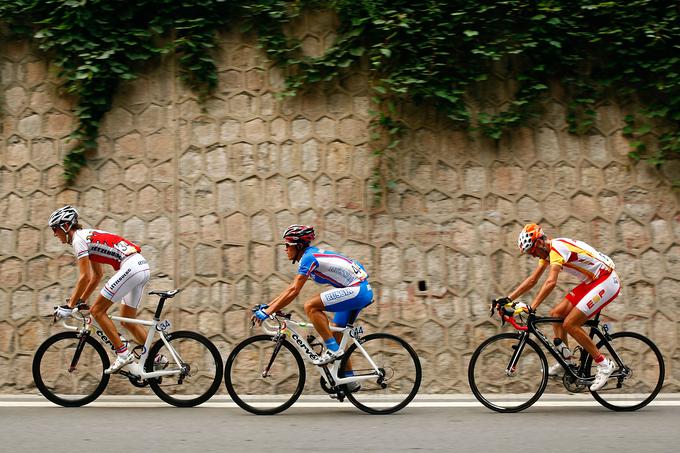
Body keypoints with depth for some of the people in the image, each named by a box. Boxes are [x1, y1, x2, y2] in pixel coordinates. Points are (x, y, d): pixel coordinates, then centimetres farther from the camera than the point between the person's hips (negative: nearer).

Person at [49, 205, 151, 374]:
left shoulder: (78, 238, -5)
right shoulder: (88, 235, 24)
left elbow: (84, 277, -11)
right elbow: (98, 275, 30)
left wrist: (69, 306, -7)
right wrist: (81, 300, 31)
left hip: (130, 267, -10)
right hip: (143, 267, 10)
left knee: (97, 310, -3)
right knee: (127, 321, 16)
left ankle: (123, 353, -5)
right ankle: (155, 358, 14)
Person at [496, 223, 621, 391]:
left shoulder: (557, 247, -22)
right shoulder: (547, 251, 8)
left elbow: (551, 282, -34)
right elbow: (532, 279, 13)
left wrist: (531, 308, -38)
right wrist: (508, 299, 7)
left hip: (606, 282, -10)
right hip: (592, 281, 10)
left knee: (570, 324, -14)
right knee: (556, 313, 5)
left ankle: (604, 364, -6)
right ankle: (565, 360, 13)